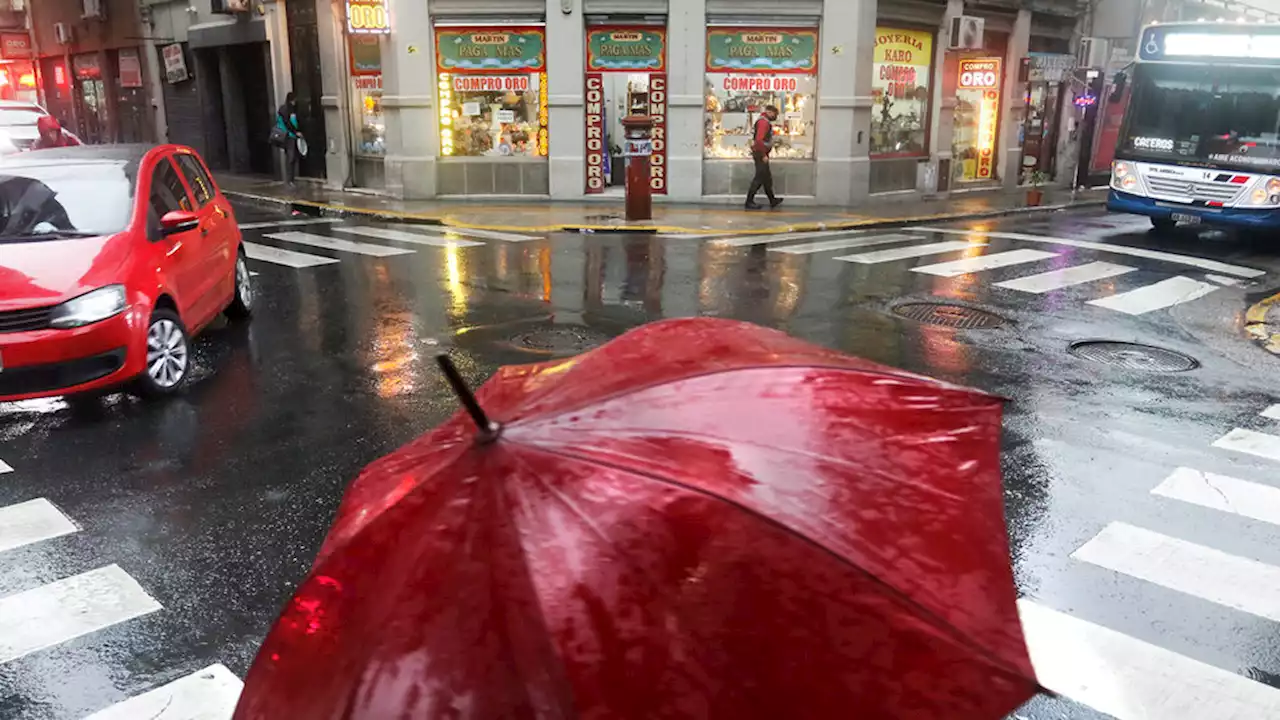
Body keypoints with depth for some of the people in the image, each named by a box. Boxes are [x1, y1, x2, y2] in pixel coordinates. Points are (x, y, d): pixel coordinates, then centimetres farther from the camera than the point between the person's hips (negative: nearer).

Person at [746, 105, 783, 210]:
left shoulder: (765, 121, 16)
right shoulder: (764, 122, -17)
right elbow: (759, 140, -26)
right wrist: (764, 155, -23)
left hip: (762, 154, 10)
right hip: (760, 154, -10)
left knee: (767, 178, 16)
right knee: (760, 178, -5)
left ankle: (772, 201, 24)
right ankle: (749, 202, 0)